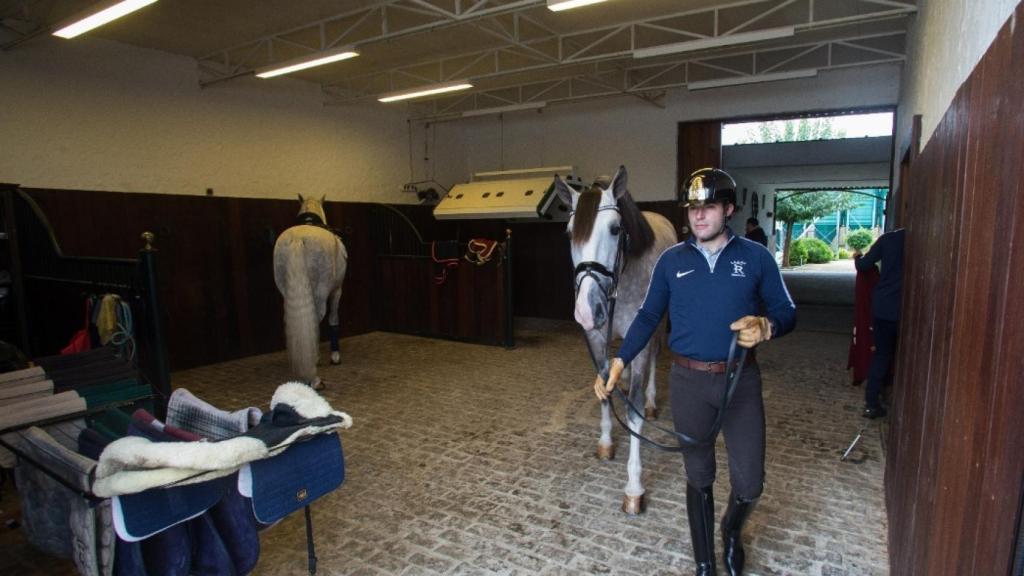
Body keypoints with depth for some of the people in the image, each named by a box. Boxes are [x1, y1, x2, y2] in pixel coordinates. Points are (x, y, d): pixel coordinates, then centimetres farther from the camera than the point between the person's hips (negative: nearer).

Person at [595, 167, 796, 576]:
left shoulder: (756, 257, -3)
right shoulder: (672, 260, 0)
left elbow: (786, 312, 1)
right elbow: (648, 317, 4)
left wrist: (765, 326, -23)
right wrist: (618, 364, -5)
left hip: (741, 380, 0)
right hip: (688, 381, 1)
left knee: (749, 484, 5)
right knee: (698, 478, 14)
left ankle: (731, 532, 42)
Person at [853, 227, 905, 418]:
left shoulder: (888, 238, 0)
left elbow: (863, 265, 3)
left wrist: (857, 257, 24)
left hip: (882, 306, 2)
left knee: (882, 353, 14)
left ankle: (872, 403, 13)